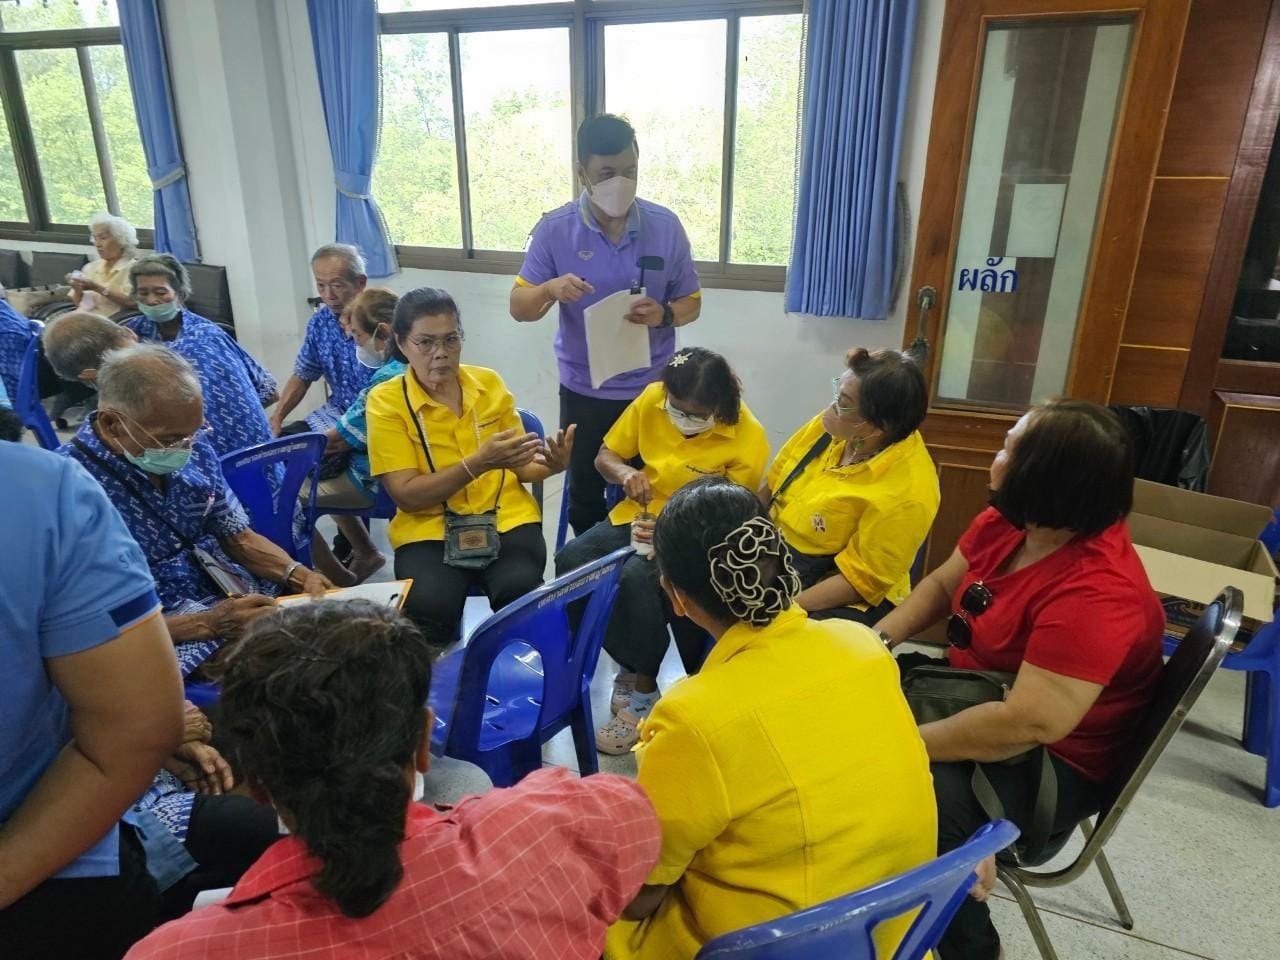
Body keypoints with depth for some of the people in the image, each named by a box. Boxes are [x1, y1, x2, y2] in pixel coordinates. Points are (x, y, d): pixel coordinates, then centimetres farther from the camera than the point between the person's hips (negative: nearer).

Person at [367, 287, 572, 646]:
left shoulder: (489, 383, 9)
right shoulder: (385, 401, -3)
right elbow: (406, 496, -10)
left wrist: (550, 465, -10)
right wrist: (477, 463, -23)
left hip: (506, 518, 2)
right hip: (429, 529, -2)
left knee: (521, 592, -30)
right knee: (429, 606, -33)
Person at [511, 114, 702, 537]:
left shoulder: (666, 226, -7)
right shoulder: (554, 229, -9)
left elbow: (691, 303, 2)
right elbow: (519, 308, -6)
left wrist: (664, 314, -22)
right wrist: (549, 289, -29)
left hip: (651, 389, 0)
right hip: (584, 391, 0)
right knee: (585, 494, 15)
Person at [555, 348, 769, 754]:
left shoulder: (748, 441, -18)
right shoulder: (651, 399, -7)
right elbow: (605, 456, 6)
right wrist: (626, 473, -19)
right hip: (638, 516, 5)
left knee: (634, 579, -34)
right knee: (571, 561, -23)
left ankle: (644, 693, -10)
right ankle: (629, 665, -3)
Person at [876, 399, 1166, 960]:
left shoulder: (1096, 594, -32)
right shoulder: (1007, 522, -8)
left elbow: (1028, 725, -35)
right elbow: (942, 584, 8)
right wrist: (879, 640, -8)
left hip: (1052, 763, -8)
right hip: (977, 690, 8)